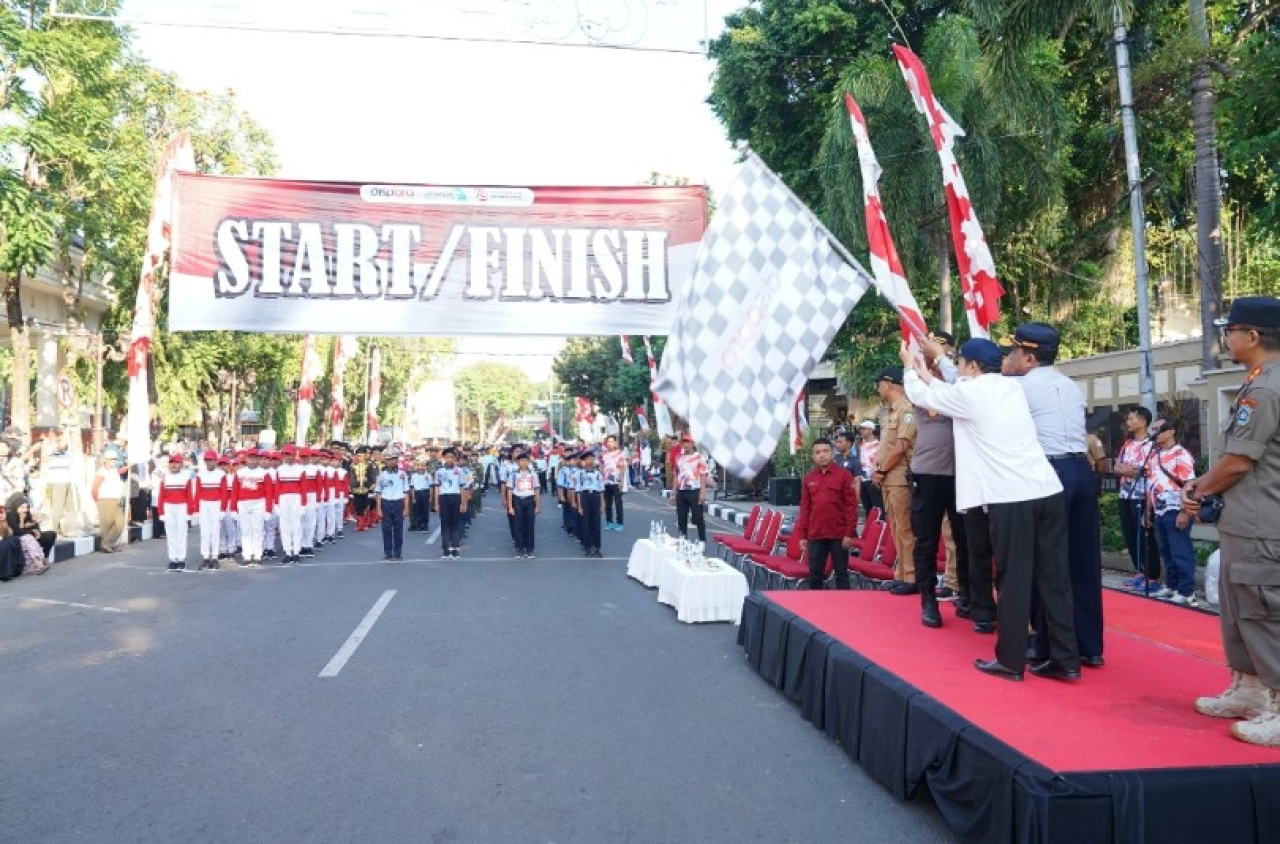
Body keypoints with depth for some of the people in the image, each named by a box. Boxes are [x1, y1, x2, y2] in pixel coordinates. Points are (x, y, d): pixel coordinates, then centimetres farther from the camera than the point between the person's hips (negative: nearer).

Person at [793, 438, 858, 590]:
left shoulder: (844, 474, -4)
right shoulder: (809, 478, 7)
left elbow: (852, 505, -5)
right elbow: (804, 508, 10)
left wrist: (849, 533, -9)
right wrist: (802, 535, 6)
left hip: (839, 535, -3)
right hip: (815, 535, 3)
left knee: (841, 573, 5)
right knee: (815, 574, 8)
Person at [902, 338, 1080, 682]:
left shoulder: (969, 392, -2)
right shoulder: (1012, 387, 18)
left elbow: (921, 396, 14)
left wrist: (910, 367, 33)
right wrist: (927, 375, 43)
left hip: (1010, 498, -7)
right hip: (1048, 490, 7)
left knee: (1013, 580, 2)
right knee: (1053, 577, 9)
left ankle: (1010, 661, 11)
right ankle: (1066, 659, 14)